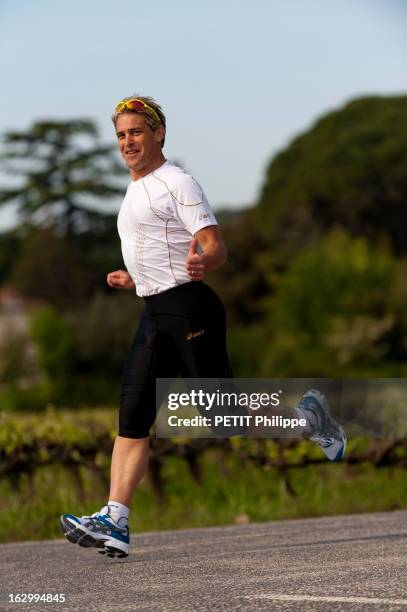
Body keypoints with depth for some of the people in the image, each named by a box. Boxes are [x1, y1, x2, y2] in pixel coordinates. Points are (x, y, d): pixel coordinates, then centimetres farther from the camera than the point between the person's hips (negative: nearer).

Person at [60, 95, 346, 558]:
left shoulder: (177, 184, -7)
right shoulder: (136, 191, 20)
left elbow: (216, 249, -16)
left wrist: (200, 265, -36)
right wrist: (133, 279, 22)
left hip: (188, 309, -8)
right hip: (154, 315, 8)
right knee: (131, 418, -3)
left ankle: (306, 416, 16)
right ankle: (114, 522, -9)